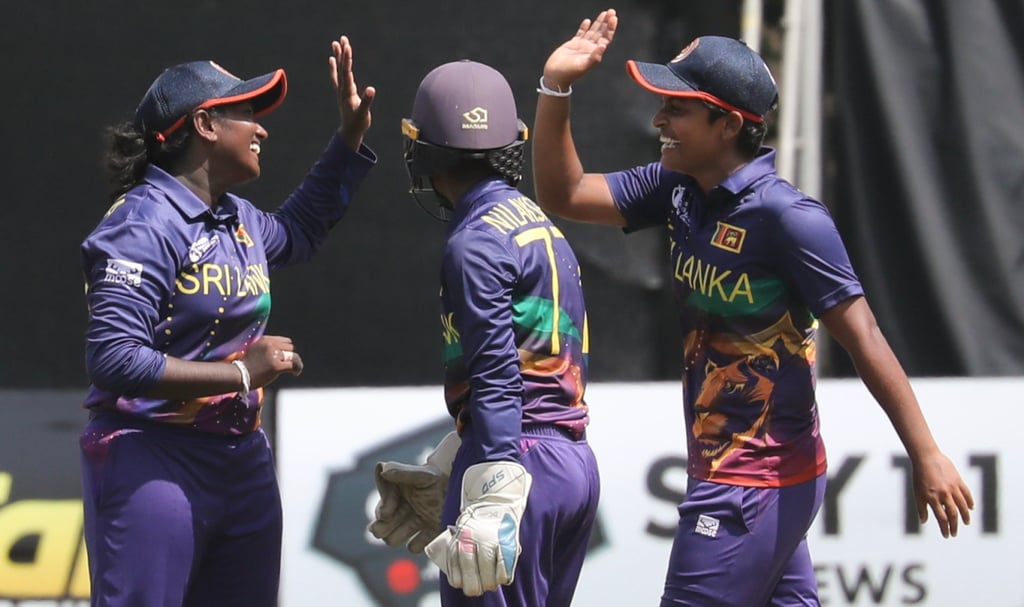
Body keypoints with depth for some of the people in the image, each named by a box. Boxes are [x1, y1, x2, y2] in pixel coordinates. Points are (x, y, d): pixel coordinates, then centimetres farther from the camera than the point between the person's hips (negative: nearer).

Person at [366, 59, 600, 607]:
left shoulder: (475, 243, -10)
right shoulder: (543, 229, 17)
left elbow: (496, 381, -18)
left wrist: (490, 504, -22)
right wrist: (442, 475, 28)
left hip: (522, 458, -9)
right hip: (576, 464, 9)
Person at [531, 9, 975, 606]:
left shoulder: (787, 216, -19)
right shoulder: (679, 192, 5)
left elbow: (864, 339, -18)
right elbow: (564, 195, 15)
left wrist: (927, 456, -18)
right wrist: (555, 88, 3)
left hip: (757, 484, -8)